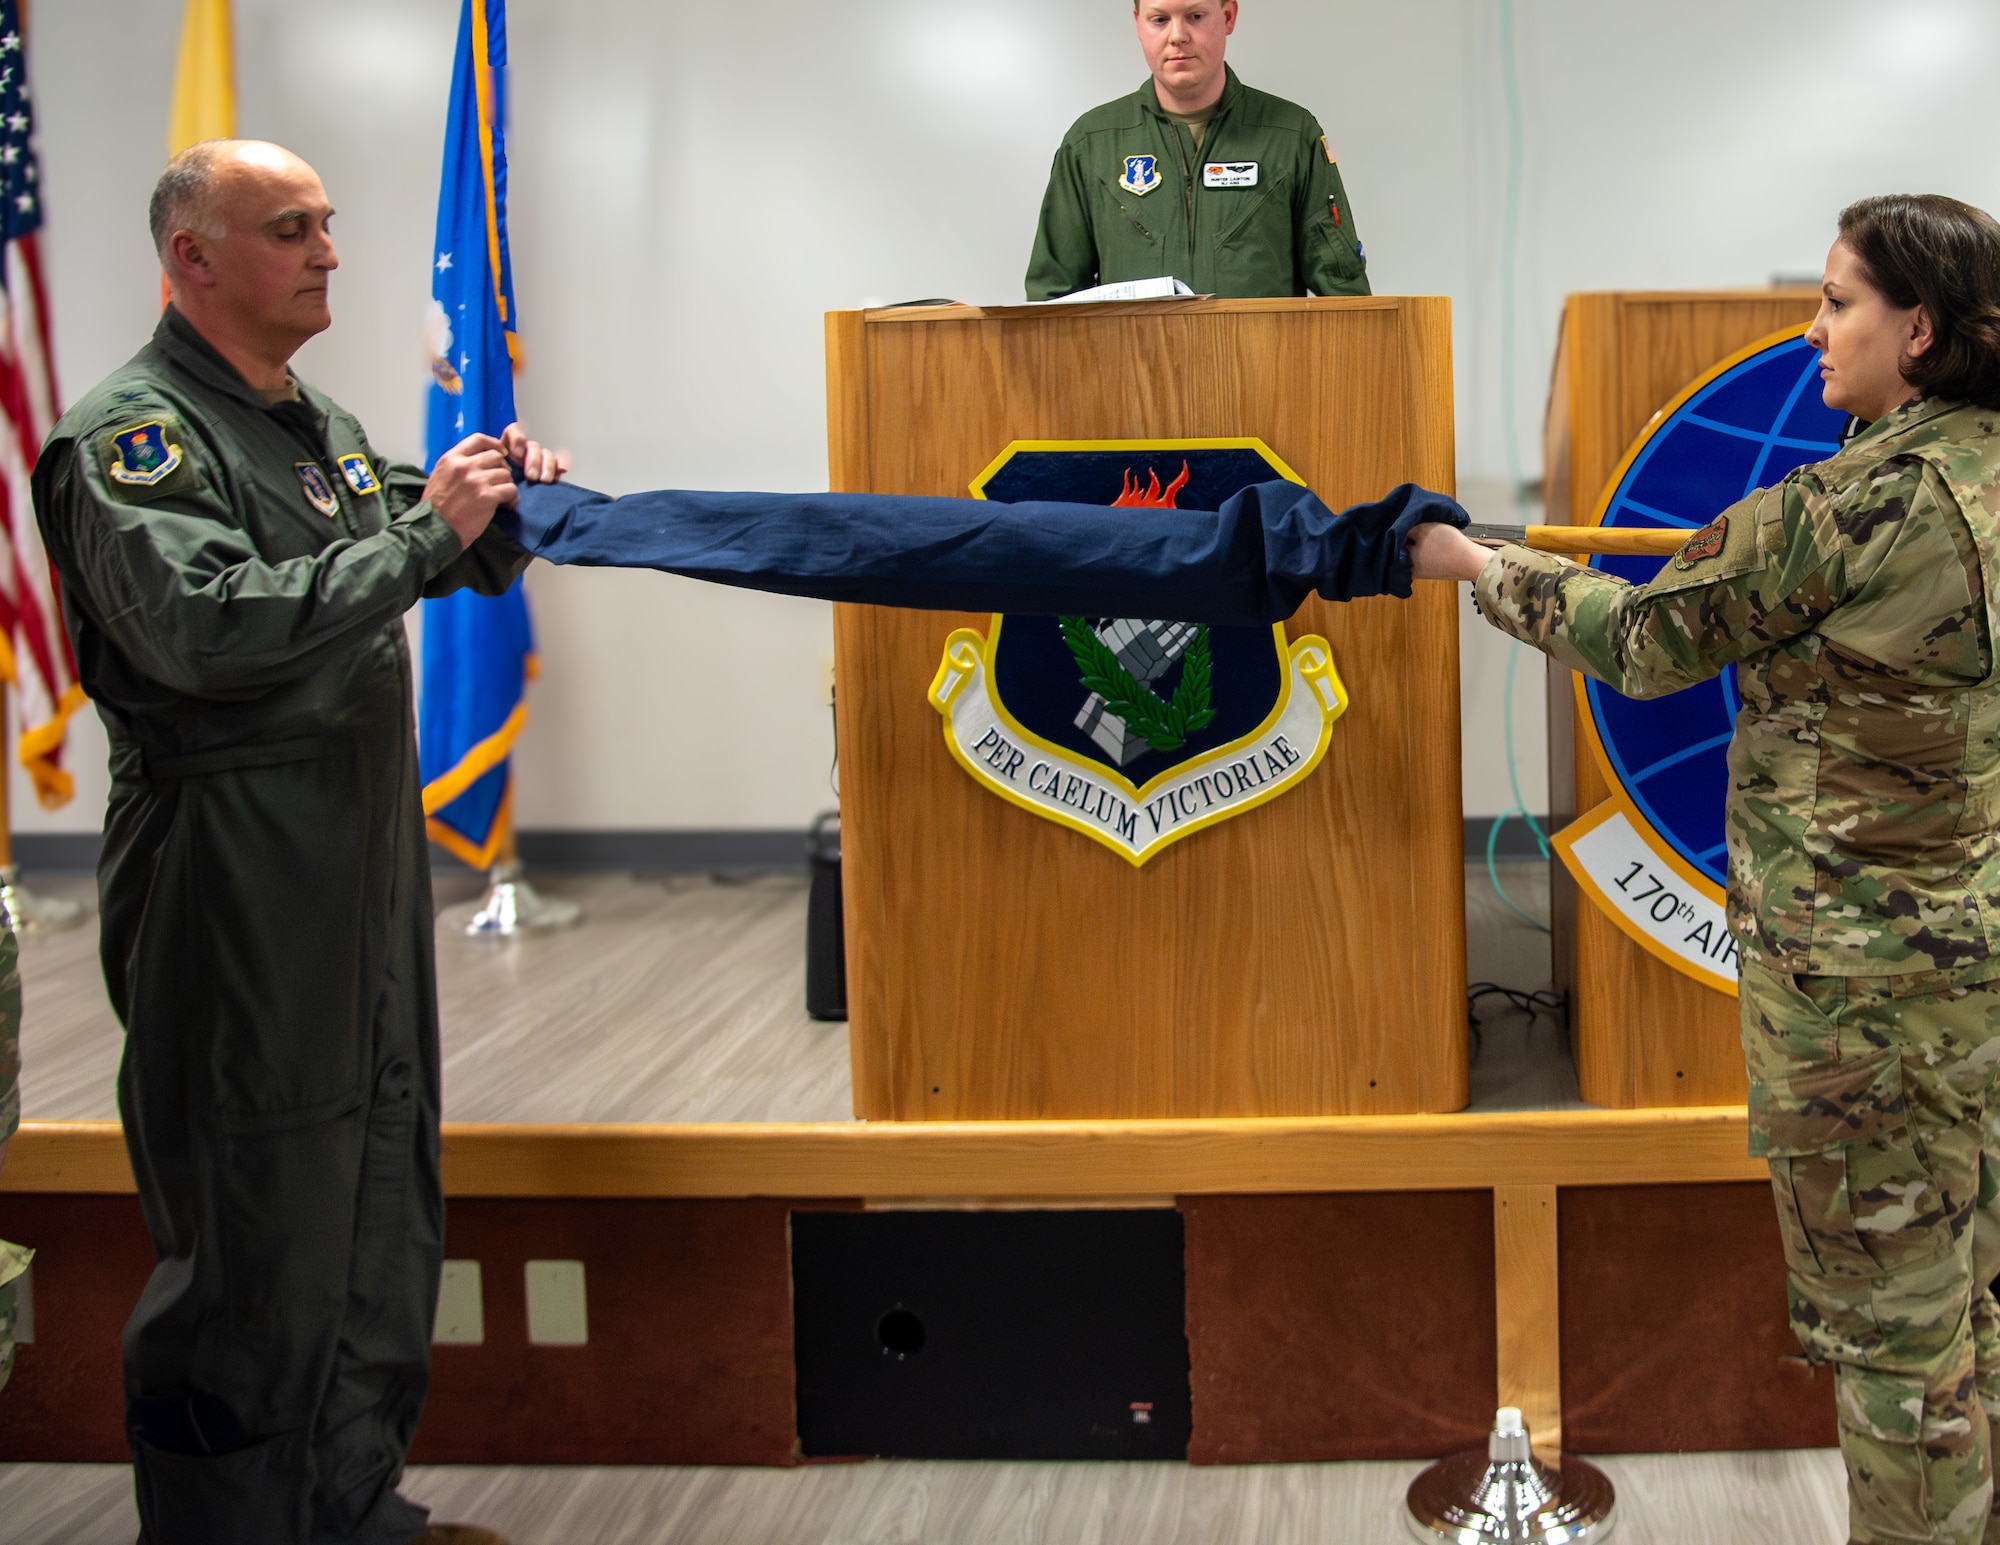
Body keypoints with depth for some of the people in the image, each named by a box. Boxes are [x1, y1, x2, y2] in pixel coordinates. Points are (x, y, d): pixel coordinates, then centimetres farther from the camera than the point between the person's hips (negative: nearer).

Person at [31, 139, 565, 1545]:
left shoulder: (321, 425, 16)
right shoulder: (132, 434, -12)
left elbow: (453, 567, 28)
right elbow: (203, 628, -28)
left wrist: (502, 499, 6)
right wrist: (424, 533, -23)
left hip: (367, 857, 9)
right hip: (233, 886, -9)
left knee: (383, 1209, 16)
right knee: (253, 1235, -4)